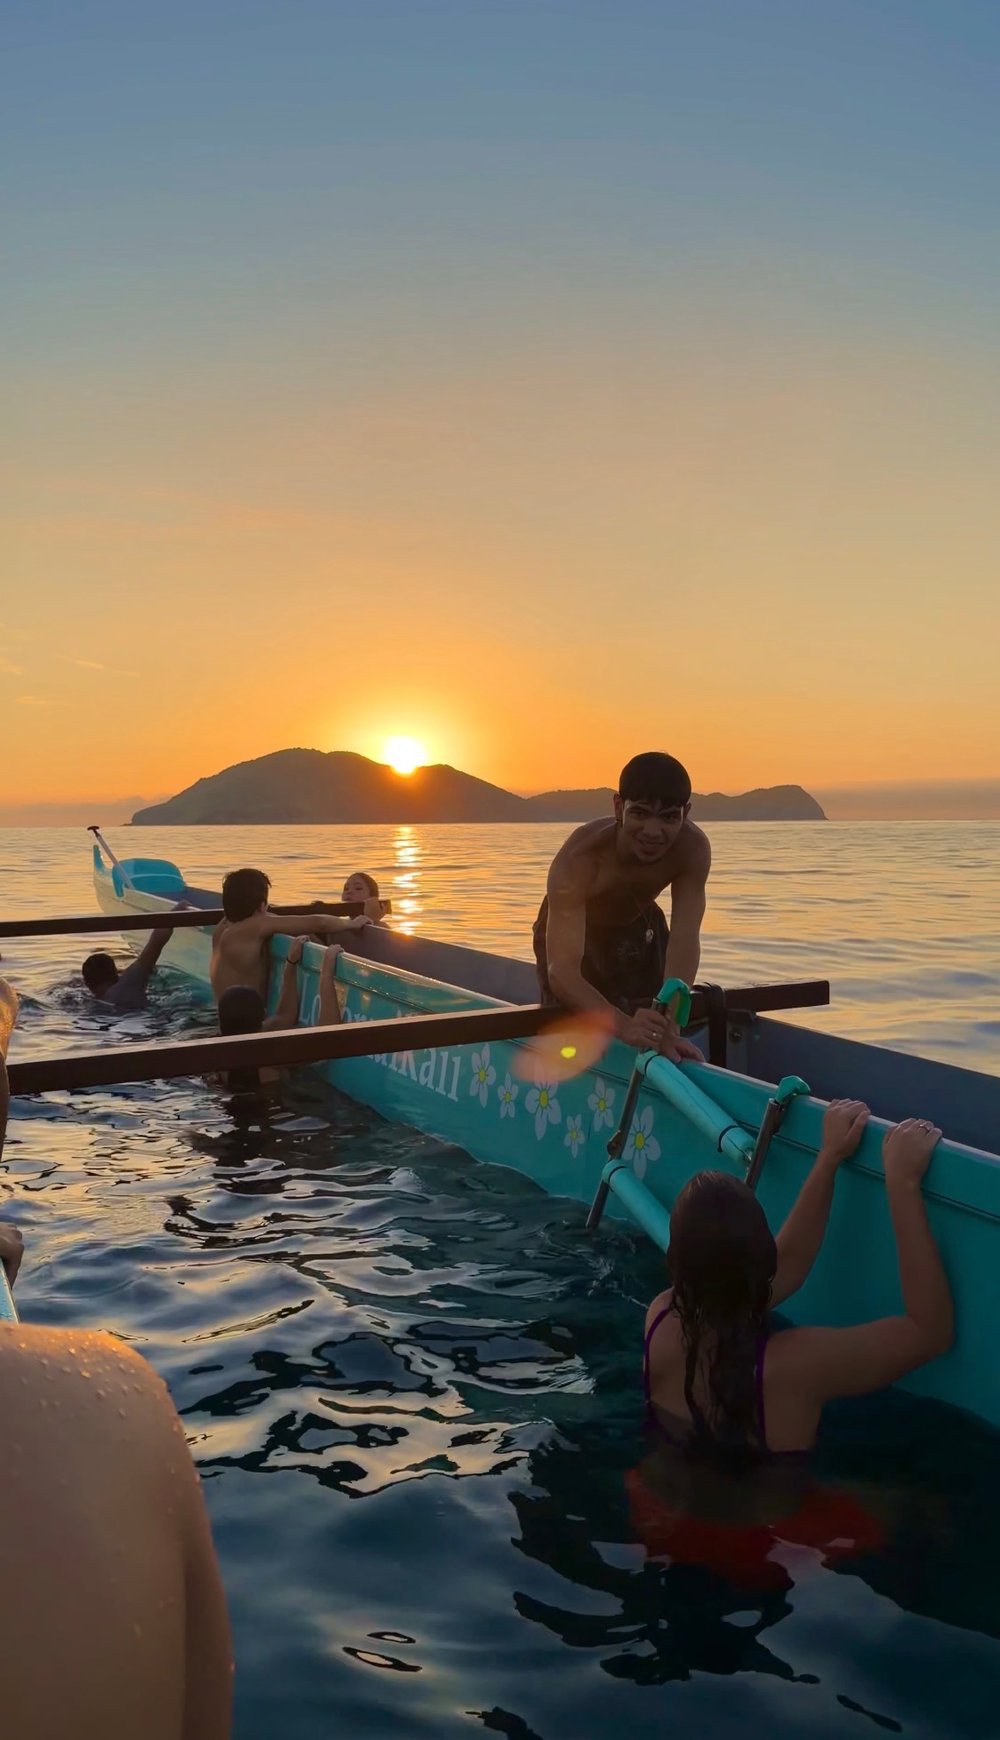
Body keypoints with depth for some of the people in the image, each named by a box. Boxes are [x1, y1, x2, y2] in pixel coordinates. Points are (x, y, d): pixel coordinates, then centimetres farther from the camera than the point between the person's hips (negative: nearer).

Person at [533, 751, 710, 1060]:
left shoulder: (692, 849, -32)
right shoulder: (579, 858, -42)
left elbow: (685, 939, -40)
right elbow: (561, 971, -50)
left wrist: (668, 1026, -55)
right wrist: (623, 1025, -66)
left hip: (639, 929, 3)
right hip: (570, 932, -3)